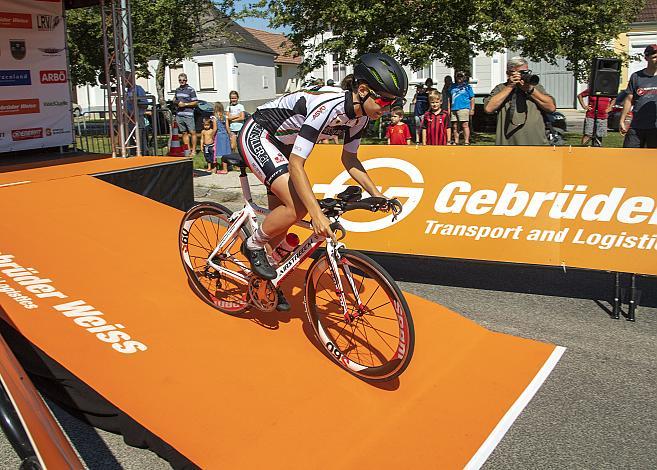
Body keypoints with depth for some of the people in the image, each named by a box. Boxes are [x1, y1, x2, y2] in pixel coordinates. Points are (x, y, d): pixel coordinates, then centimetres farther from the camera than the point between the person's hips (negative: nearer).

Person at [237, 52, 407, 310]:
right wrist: (317, 214, -45)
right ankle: (253, 246, 2)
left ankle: (265, 280, 28)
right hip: (257, 135, -8)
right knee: (298, 207, -24)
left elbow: (349, 158, 5)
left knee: (281, 216, 10)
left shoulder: (360, 114, -9)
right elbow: (296, 164, -38)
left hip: (282, 143, 9)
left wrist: (377, 195, -4)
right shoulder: (328, 105, -36)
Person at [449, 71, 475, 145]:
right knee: (454, 126, 8)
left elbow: (472, 98, 5)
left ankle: (466, 142, -9)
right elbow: (449, 99, 21)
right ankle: (456, 142, 17)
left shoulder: (467, 86, 7)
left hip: (463, 108, -5)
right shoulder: (452, 87, 17)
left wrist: (472, 109, -4)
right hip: (453, 109, 5)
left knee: (465, 125, -9)